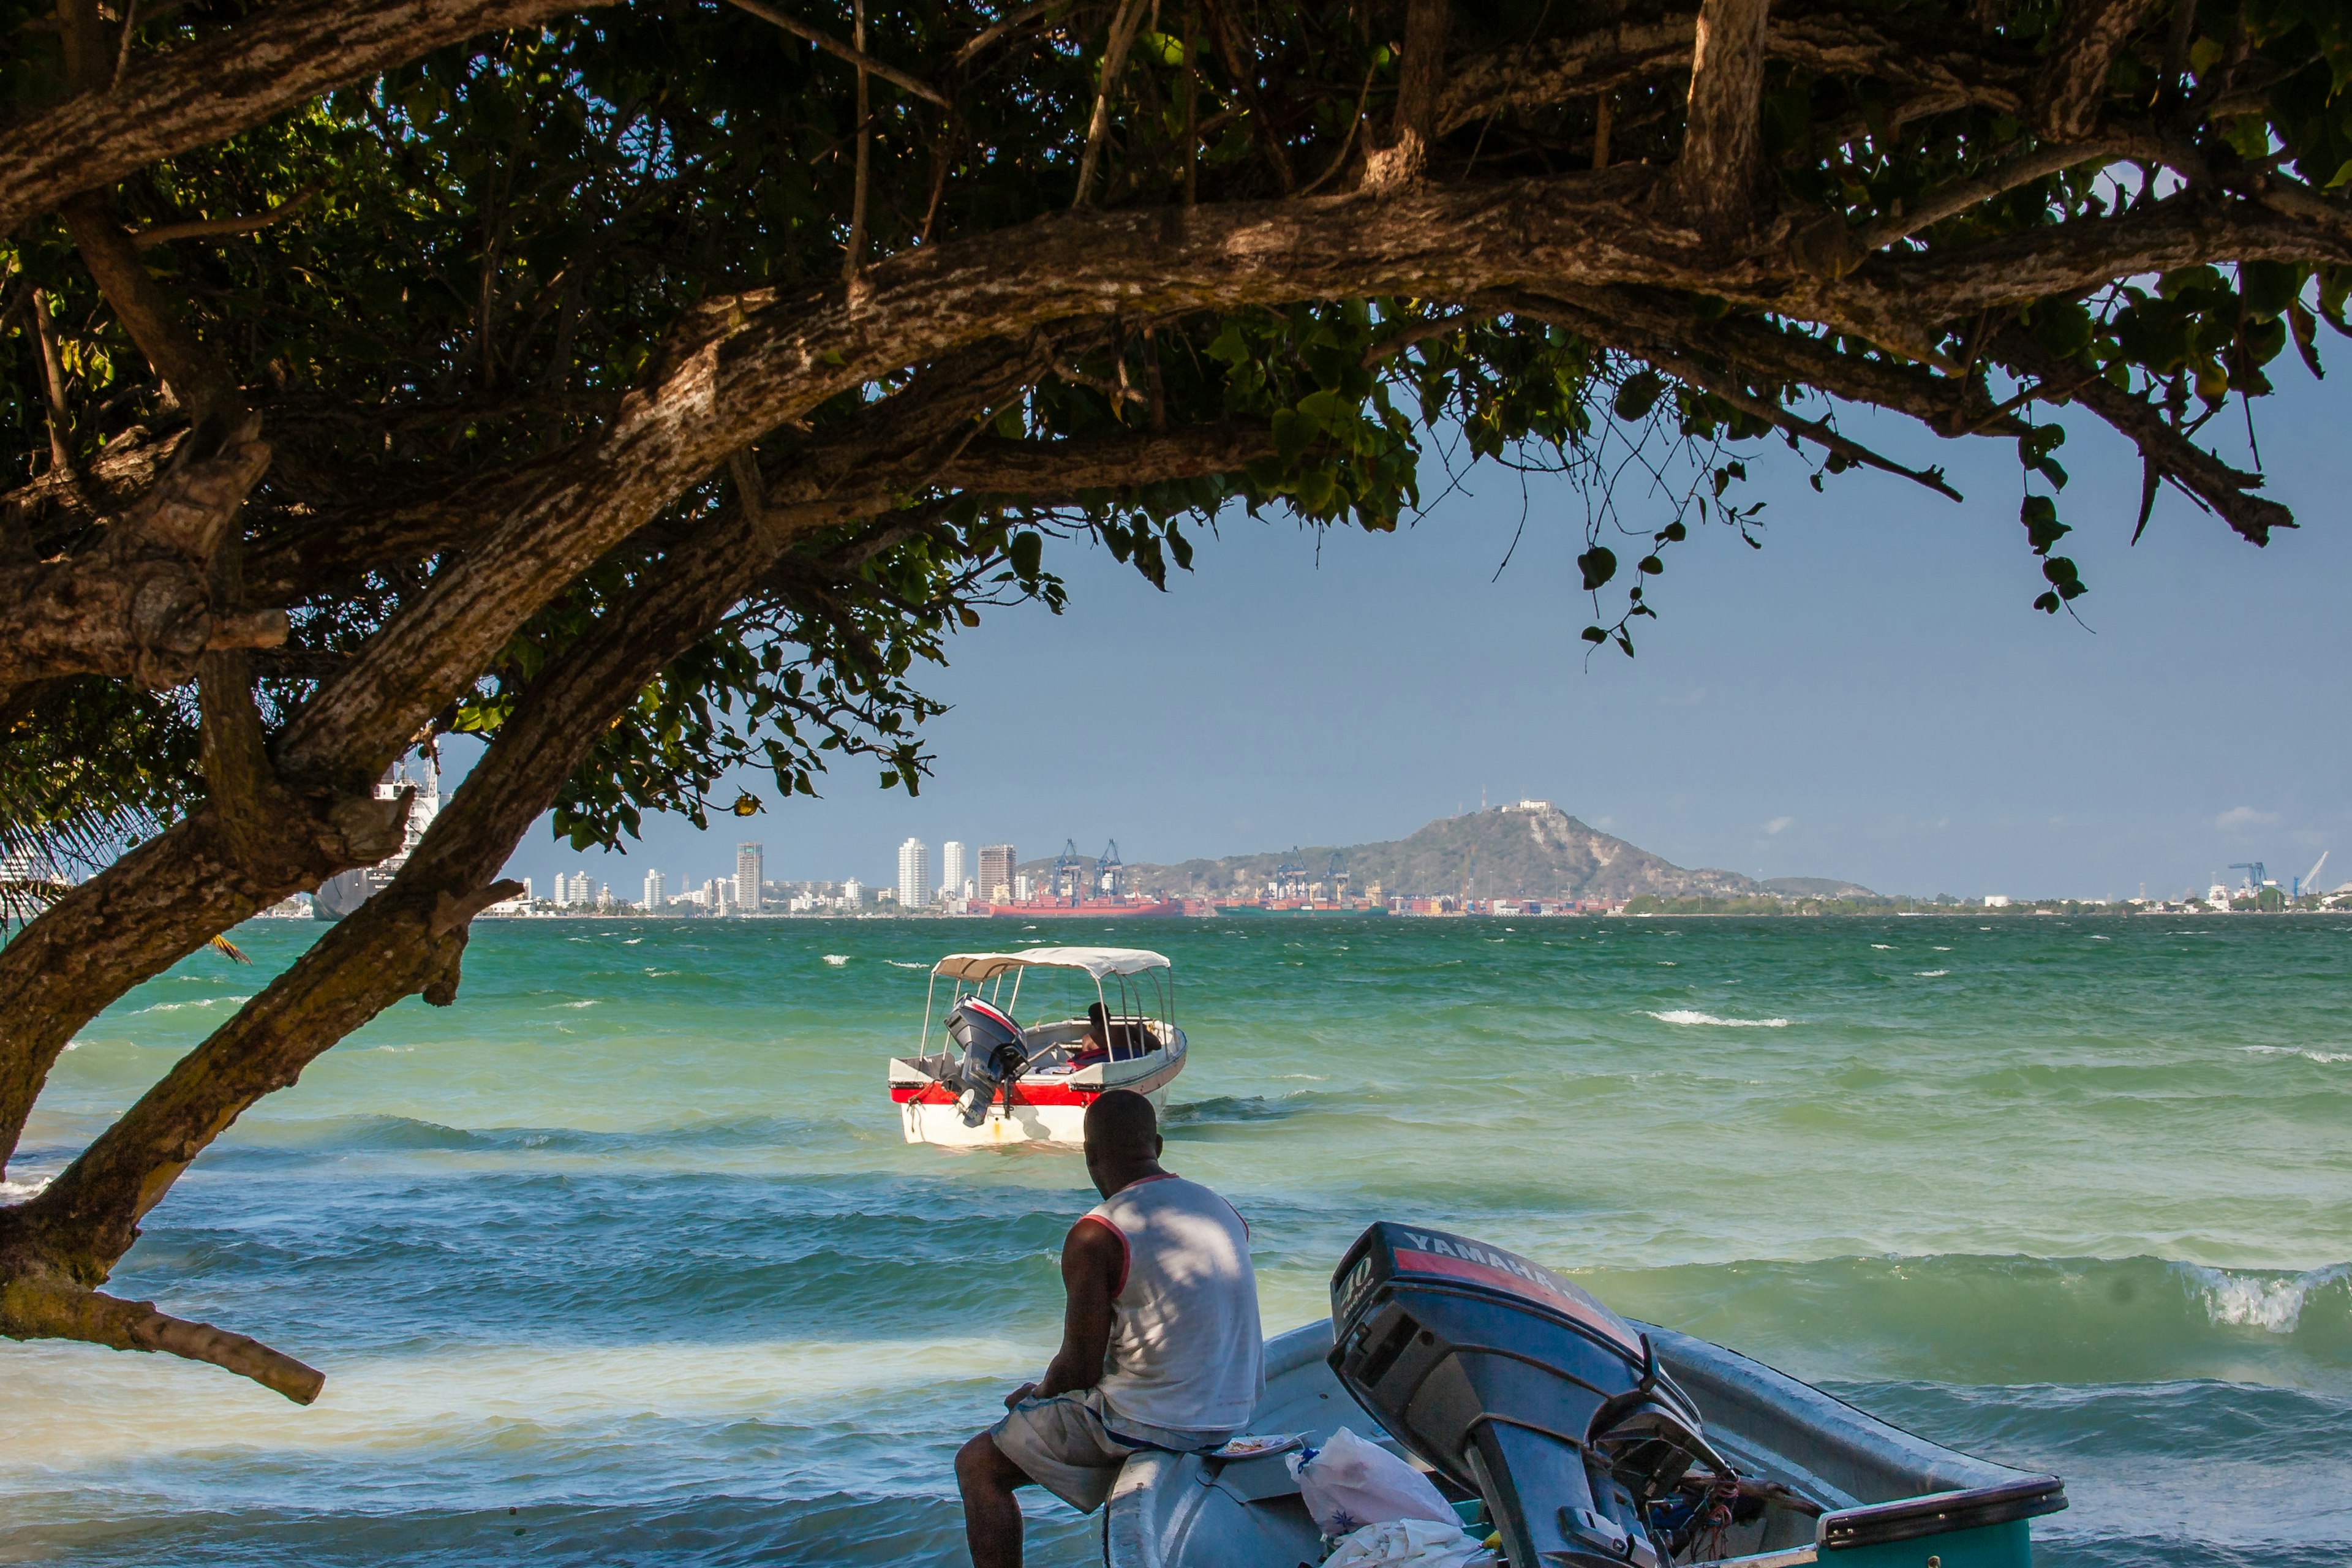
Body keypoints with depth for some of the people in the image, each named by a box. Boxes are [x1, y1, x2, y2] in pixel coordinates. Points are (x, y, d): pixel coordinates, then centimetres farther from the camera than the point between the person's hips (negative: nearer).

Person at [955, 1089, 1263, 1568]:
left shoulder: (1095, 1236, -16)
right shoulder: (1225, 1212, 6)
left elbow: (1080, 1369, -13)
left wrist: (1036, 1396, 10)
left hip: (1152, 1421, -8)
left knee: (977, 1466, 7)